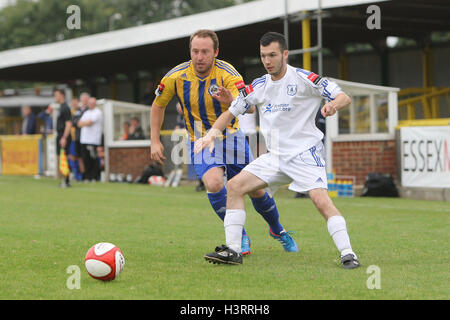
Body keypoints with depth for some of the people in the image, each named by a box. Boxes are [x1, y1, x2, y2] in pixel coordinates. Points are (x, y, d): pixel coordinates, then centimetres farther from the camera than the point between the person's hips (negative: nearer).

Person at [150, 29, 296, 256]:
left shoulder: (227, 73, -21)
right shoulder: (175, 77, -14)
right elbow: (158, 105, 4)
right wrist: (155, 141, 0)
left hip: (230, 137, 0)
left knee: (255, 190, 7)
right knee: (214, 183, -27)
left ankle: (278, 231, 36)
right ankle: (240, 237, -8)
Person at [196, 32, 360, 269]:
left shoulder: (304, 79, -9)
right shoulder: (258, 87, 7)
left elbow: (344, 97, -9)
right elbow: (231, 113, 15)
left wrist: (333, 104, -32)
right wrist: (212, 132, -3)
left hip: (305, 154, -6)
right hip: (275, 157, 6)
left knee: (321, 200, -26)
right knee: (235, 185, -4)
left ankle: (347, 254, -20)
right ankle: (232, 251, -1)